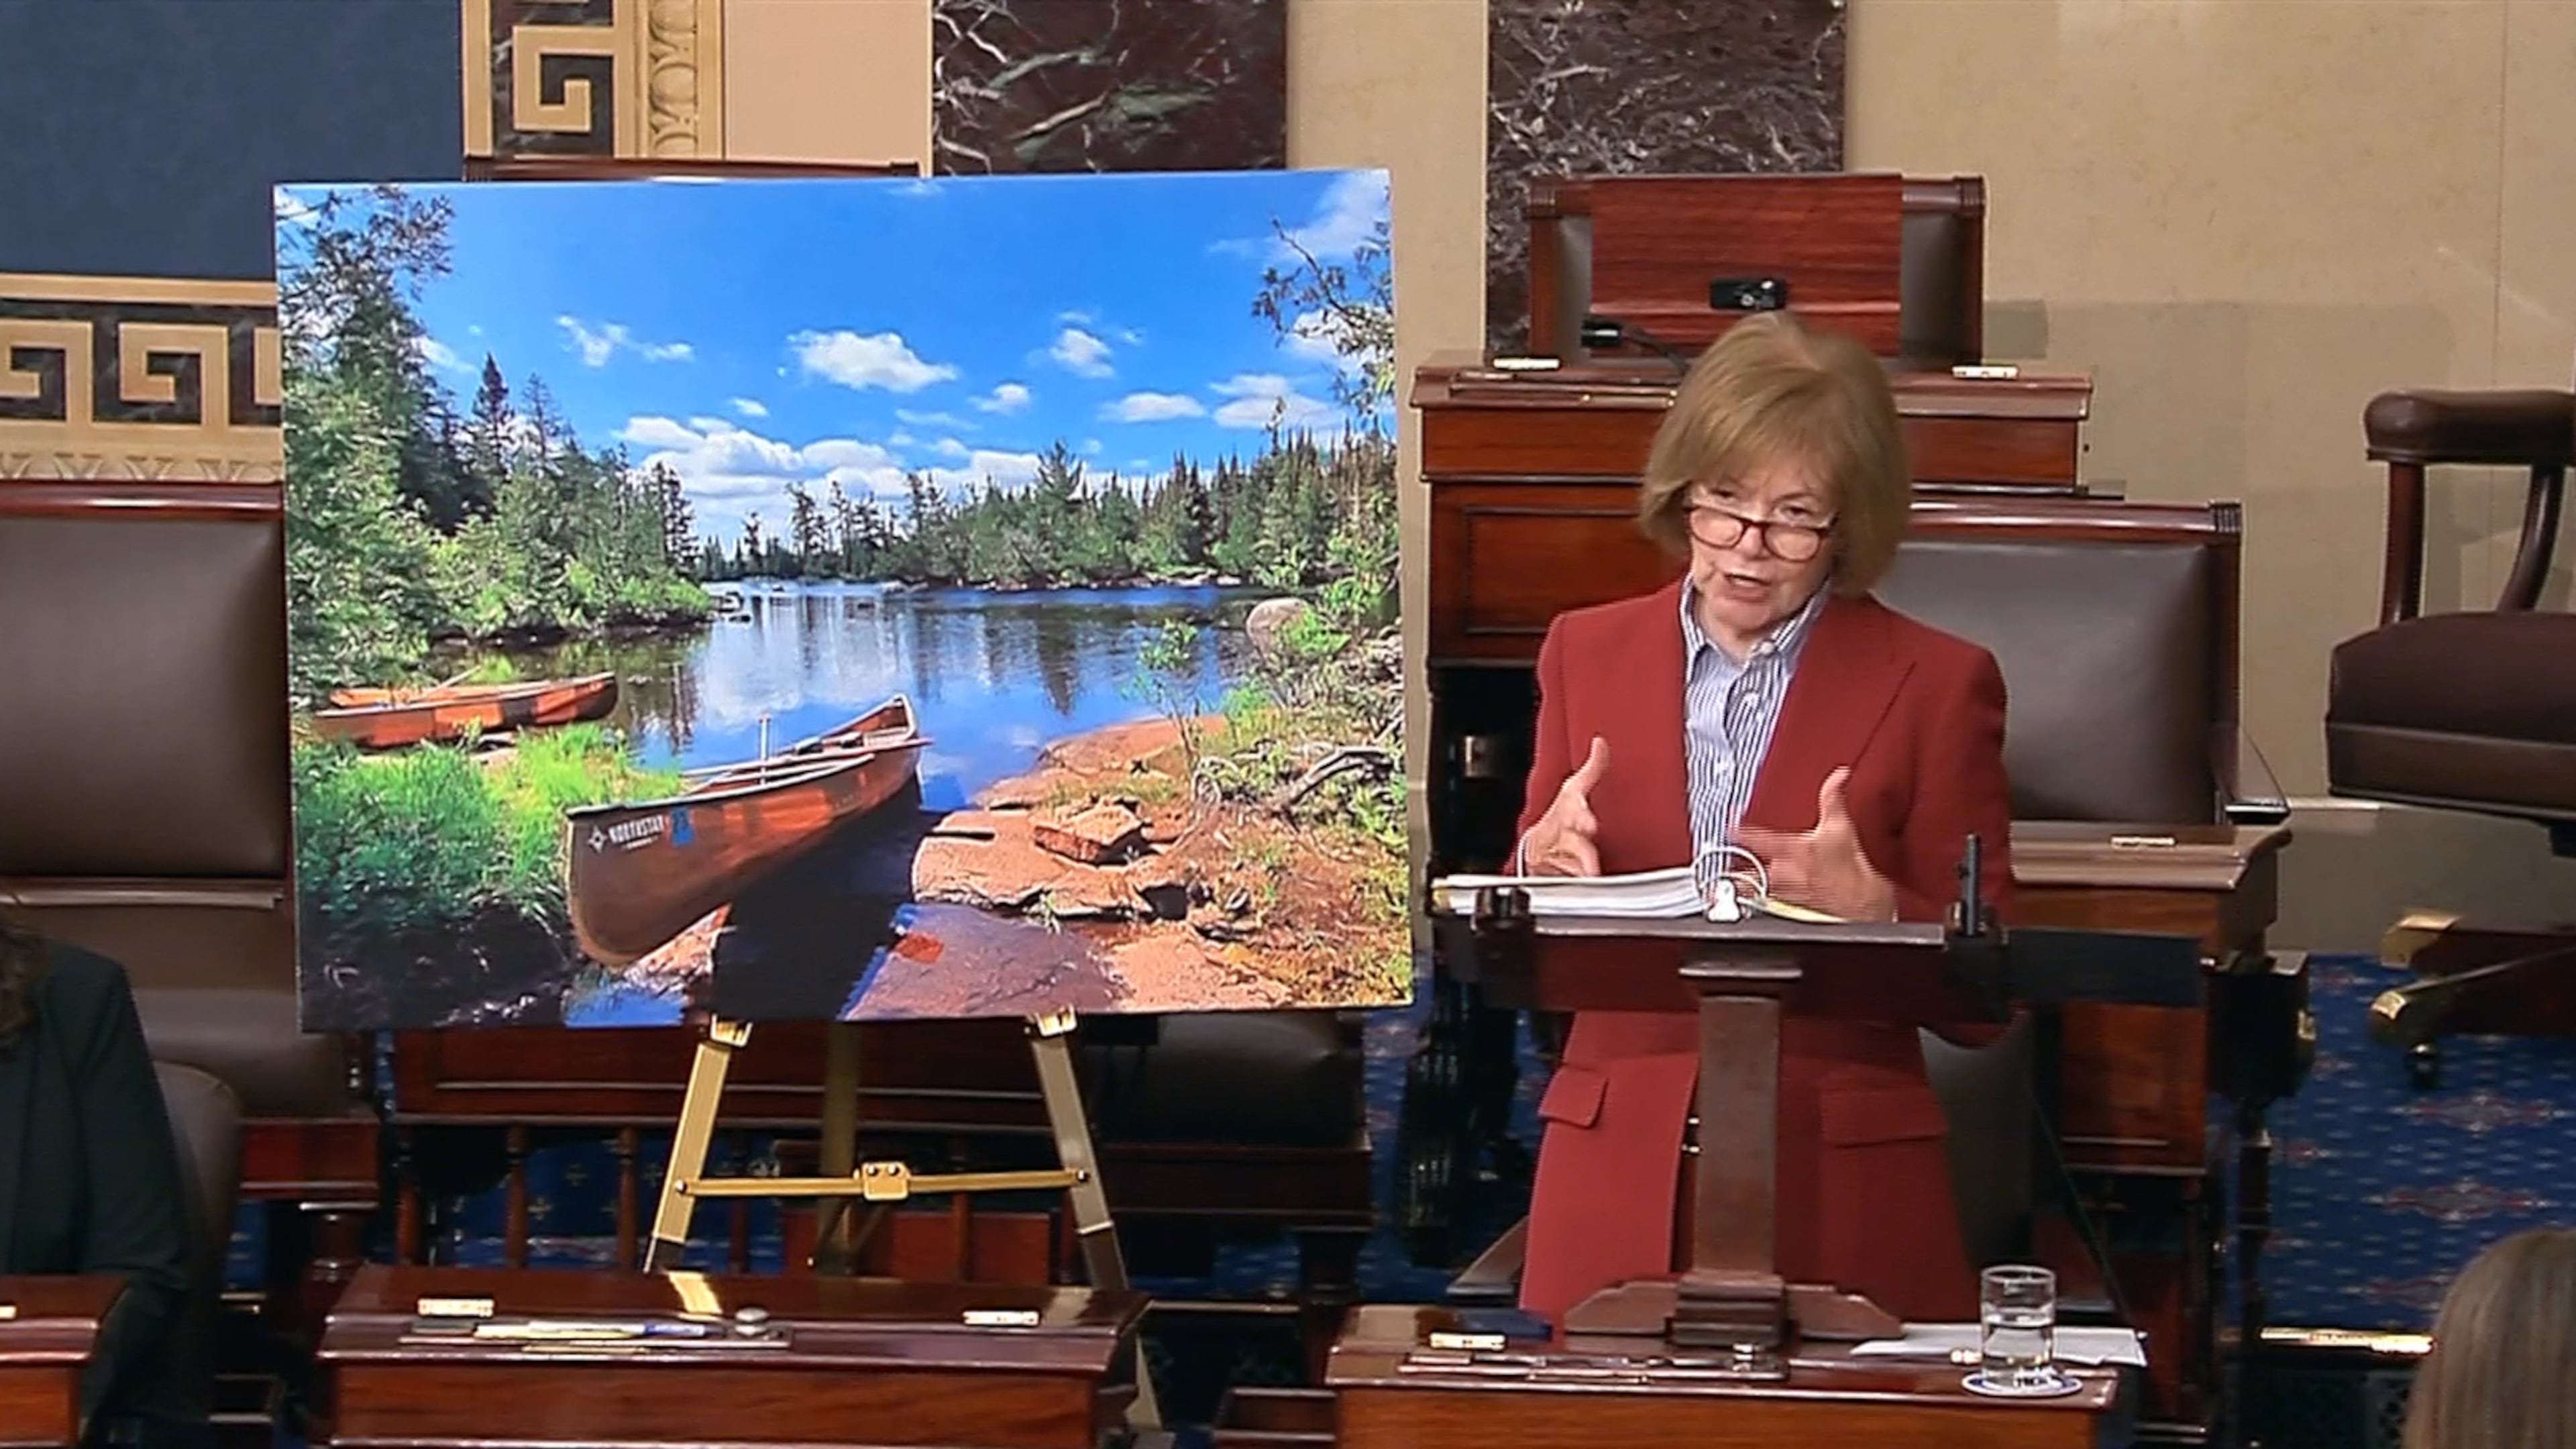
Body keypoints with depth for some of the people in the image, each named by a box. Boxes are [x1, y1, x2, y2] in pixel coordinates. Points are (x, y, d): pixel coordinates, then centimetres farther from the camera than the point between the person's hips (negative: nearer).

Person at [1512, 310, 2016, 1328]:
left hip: (1839, 1185, -2)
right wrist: (1544, 860, -8)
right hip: (1616, 1174, 2)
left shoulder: (1937, 685, 2)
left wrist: (1871, 909, -19)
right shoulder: (1586, 653, 10)